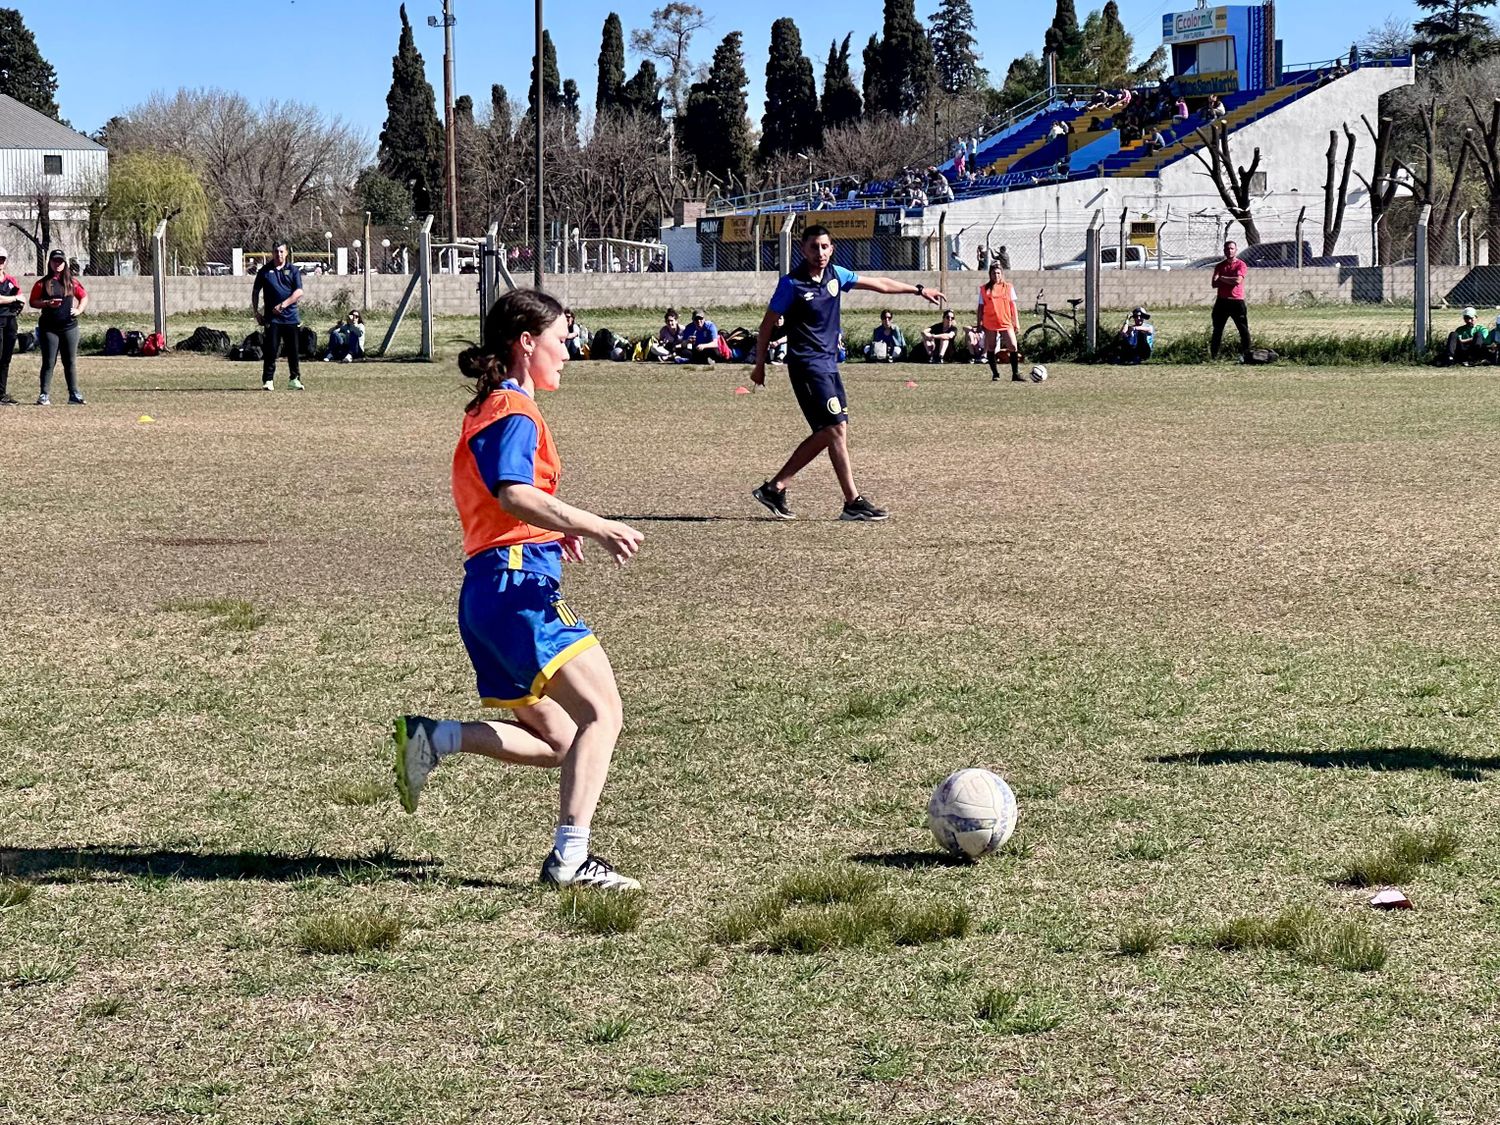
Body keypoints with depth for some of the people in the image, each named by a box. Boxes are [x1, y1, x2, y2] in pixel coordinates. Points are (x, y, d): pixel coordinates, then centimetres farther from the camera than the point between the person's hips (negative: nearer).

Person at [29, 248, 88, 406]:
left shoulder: (71, 282, 9)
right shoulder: (42, 283, 3)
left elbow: (84, 297, 17)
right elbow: (33, 302, 2)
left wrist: (79, 310, 0)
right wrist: (47, 303, -14)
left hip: (69, 326, 2)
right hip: (49, 328, -2)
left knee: (71, 362, 6)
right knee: (49, 362, -2)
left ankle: (74, 394, 10)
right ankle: (44, 395, 2)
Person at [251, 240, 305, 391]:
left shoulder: (293, 270, 5)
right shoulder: (265, 271, 7)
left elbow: (299, 292, -5)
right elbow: (255, 292, 13)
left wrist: (283, 304, -16)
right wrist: (256, 312, 5)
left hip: (290, 316, 1)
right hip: (272, 317, -1)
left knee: (293, 350, 4)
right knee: (271, 349, -5)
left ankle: (294, 379, 16)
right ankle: (268, 380, -1)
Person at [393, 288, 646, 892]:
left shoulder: (487, 411, 23)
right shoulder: (515, 413, -8)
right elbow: (514, 495, -25)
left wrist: (557, 529, 37)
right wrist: (593, 525, -30)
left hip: (485, 590, 10)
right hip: (519, 581, -10)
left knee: (555, 741, 12)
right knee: (601, 712, -14)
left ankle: (432, 736, 4)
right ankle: (570, 857, -20)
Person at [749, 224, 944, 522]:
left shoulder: (835, 274, 8)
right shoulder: (792, 284, -11)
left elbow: (878, 284, 19)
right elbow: (768, 323, -4)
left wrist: (919, 290, 25)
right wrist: (759, 365, -1)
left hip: (828, 362, 8)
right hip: (807, 364, -8)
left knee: (825, 434, 8)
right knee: (836, 428, -12)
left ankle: (774, 488, 14)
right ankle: (853, 503, -9)